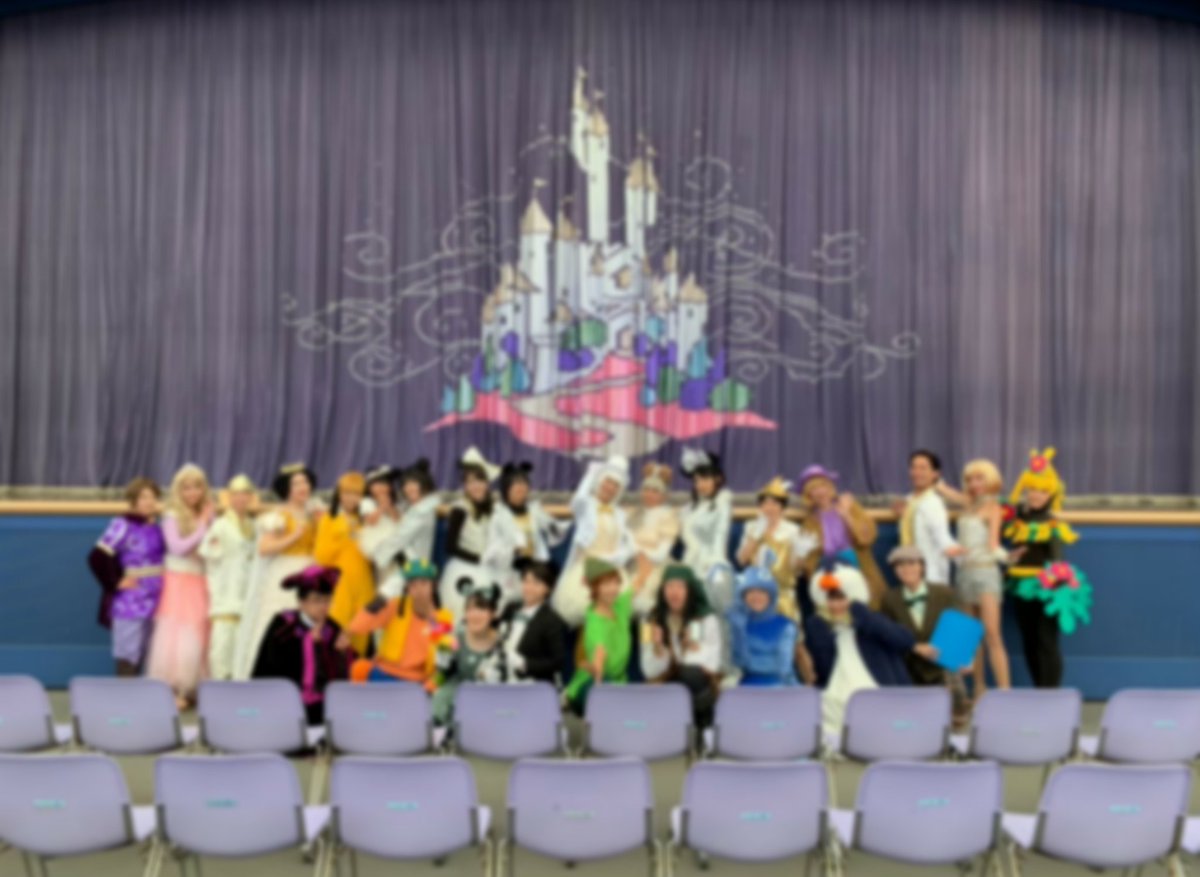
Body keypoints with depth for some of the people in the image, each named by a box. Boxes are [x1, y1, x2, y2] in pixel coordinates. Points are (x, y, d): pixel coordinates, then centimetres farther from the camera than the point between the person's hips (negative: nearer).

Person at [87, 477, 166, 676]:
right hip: (129, 605, -7)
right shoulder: (122, 526, -11)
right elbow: (96, 558, -18)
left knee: (142, 656, 12)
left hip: (154, 604, 7)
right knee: (127, 656, -1)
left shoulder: (156, 528, 9)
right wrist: (115, 583, -11)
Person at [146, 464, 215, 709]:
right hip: (179, 581, -4)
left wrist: (211, 522, -4)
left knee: (200, 639, 2)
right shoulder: (172, 517, -3)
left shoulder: (208, 516, 9)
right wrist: (202, 528, -10)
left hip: (201, 584, 4)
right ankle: (172, 690, 0)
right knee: (177, 638, -5)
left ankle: (192, 689, 9)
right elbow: (177, 548, -12)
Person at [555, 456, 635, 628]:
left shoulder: (620, 514, 19)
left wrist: (610, 560, -7)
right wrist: (592, 472, -7)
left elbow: (628, 548, 13)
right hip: (583, 569, -3)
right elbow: (577, 501, -20)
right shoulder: (585, 504, 7)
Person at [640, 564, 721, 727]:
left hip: (699, 689, -1)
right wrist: (657, 646, -21)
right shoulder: (654, 621, 0)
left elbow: (712, 665, -8)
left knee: (692, 674, -34)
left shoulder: (707, 620, -4)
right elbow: (650, 671, -5)